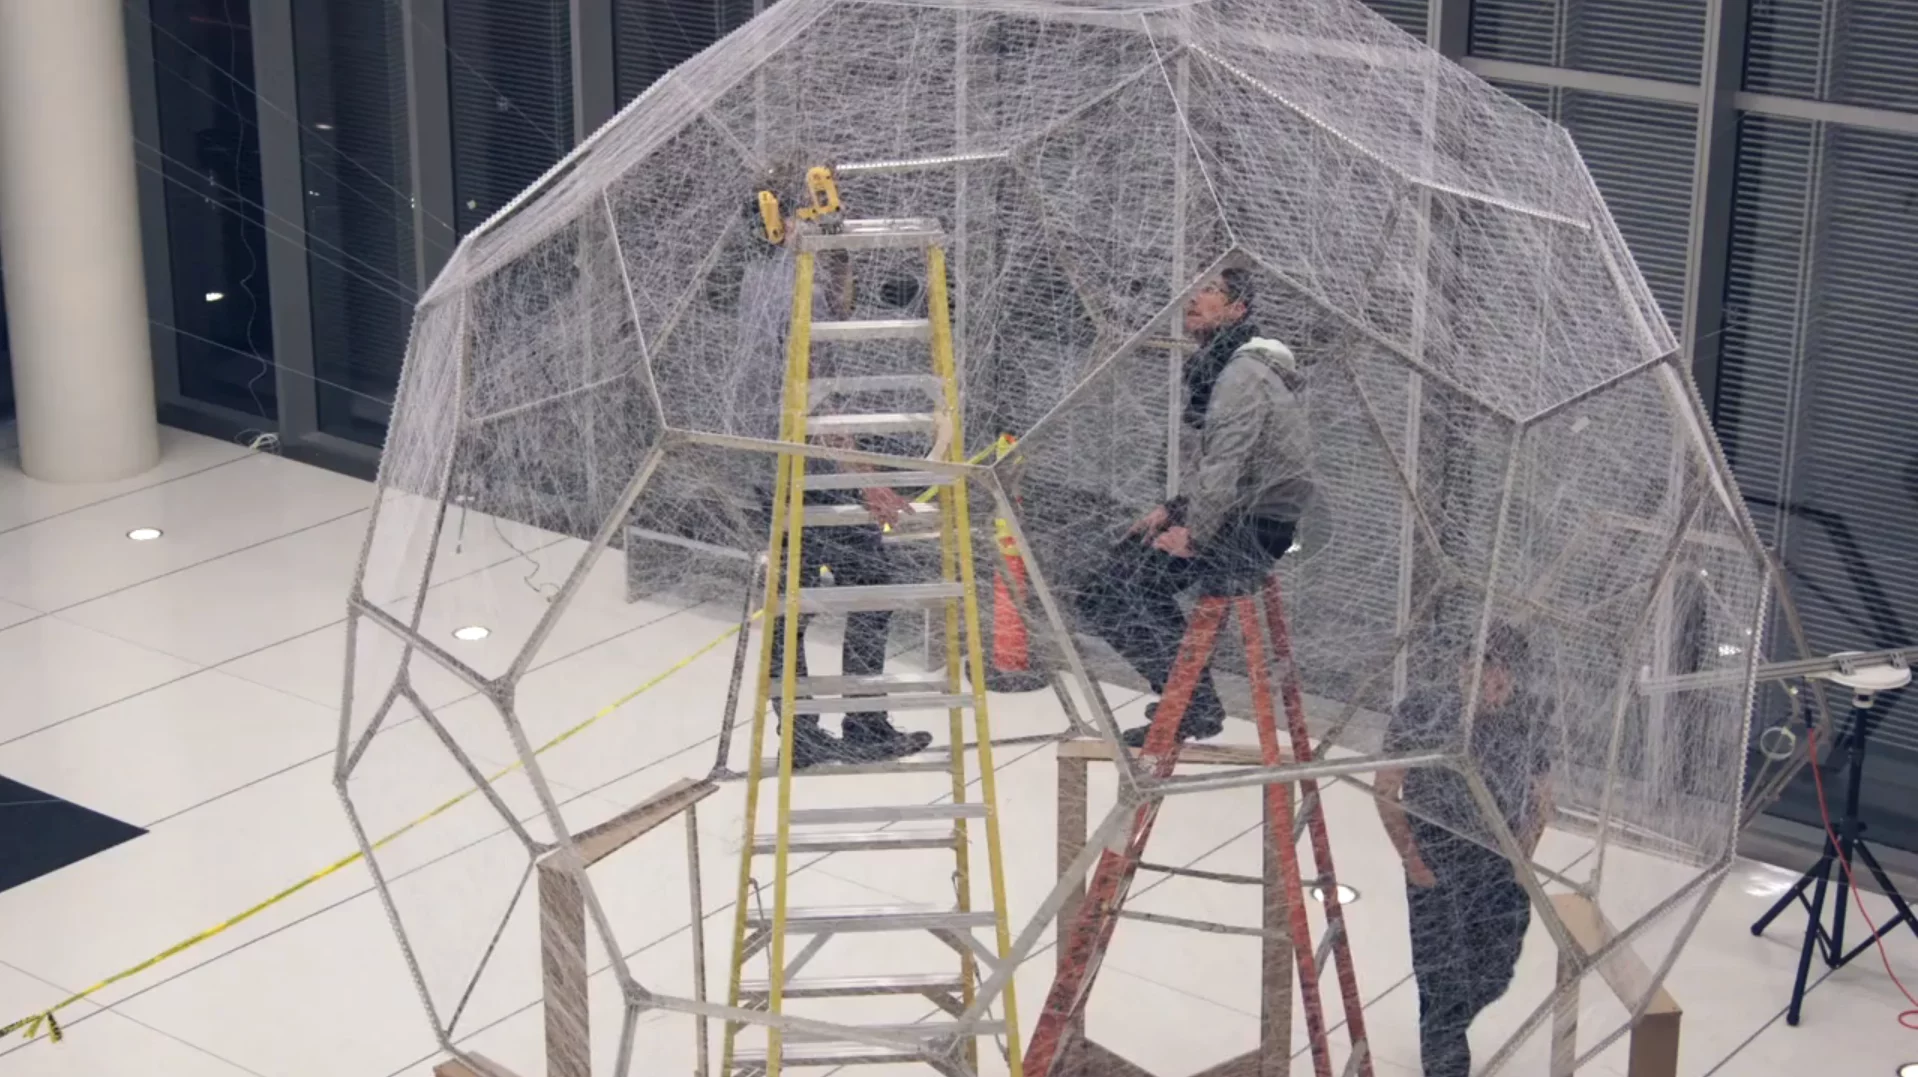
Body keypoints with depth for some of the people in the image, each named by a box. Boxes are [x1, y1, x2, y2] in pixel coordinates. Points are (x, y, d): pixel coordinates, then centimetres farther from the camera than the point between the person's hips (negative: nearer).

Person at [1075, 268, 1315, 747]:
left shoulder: (1243, 373, -18)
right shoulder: (1211, 367, 15)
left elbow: (1225, 464, -25)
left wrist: (1194, 535, -20)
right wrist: (1175, 508, 11)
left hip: (1256, 526, -10)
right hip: (1230, 513, 10)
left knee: (1113, 593, -15)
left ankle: (1194, 706, -7)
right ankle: (1188, 690, 19)